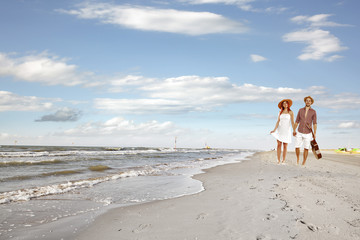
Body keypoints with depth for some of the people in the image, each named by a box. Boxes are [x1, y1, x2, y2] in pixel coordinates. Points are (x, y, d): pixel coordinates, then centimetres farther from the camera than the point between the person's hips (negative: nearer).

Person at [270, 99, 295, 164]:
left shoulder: (290, 112, 1)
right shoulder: (280, 112, 8)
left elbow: (292, 122, -6)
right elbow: (278, 122, 1)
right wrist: (274, 130, -12)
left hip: (287, 130, -2)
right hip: (280, 129, 2)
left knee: (285, 146, 0)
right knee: (279, 145, -4)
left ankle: (283, 160, 7)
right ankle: (278, 160, -1)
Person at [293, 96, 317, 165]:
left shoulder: (313, 111, -1)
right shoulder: (300, 110, 4)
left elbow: (315, 123, -4)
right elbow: (297, 121, 8)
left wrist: (315, 133, -14)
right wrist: (294, 130, 1)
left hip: (308, 134, -1)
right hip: (299, 133, 1)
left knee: (306, 148, -2)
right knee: (297, 147, -5)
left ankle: (303, 164, 8)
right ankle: (298, 159, 22)